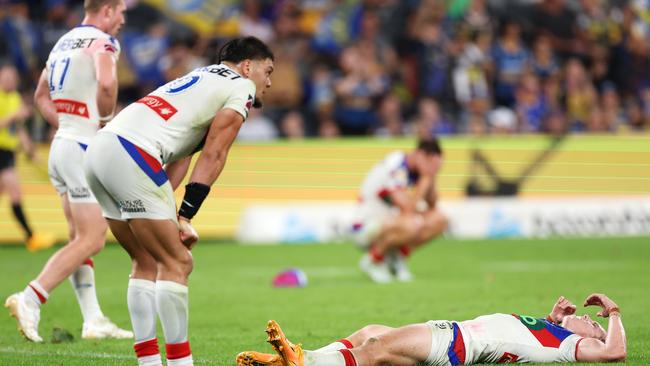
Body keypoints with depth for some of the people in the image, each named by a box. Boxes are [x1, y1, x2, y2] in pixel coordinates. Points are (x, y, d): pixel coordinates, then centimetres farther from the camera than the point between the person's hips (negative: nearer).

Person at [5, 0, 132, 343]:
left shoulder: (65, 42, 16)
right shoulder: (102, 42, -9)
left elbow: (41, 96, 26)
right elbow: (106, 83, -29)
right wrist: (106, 119, -11)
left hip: (61, 145, 9)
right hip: (85, 149, -9)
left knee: (79, 237, 11)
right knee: (91, 240, -7)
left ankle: (93, 320, 13)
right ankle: (29, 300, -15)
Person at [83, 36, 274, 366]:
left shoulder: (201, 79, 32)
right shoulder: (241, 87, 7)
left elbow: (178, 159, 22)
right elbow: (212, 157, -3)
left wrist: (169, 216, 12)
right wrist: (184, 216, -6)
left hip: (98, 151, 9)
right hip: (130, 155, -9)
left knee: (147, 262, 17)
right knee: (177, 263, -3)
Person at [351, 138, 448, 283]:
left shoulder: (416, 168, 3)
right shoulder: (395, 168, -24)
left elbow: (432, 205, 6)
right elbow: (407, 208, -30)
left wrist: (431, 179, -10)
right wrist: (426, 178, -24)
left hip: (388, 220, 9)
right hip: (365, 228, -9)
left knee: (439, 220, -2)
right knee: (412, 225, -36)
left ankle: (397, 257, 8)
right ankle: (373, 260, -11)